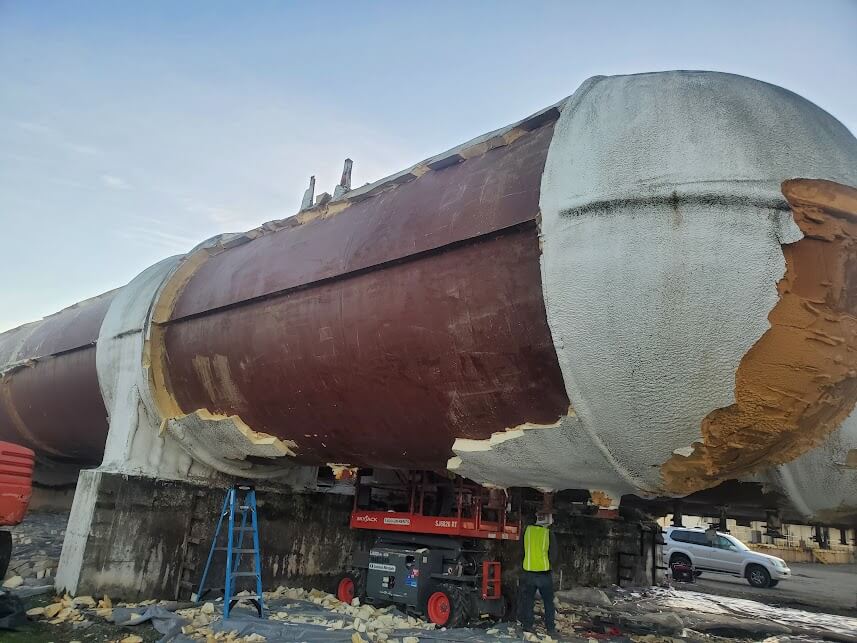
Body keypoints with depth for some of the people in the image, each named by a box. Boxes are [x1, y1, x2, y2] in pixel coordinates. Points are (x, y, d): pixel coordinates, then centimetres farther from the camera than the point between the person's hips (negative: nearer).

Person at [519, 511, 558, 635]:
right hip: (545, 573, -1)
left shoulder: (527, 531, -3)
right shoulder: (549, 534, -9)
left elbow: (523, 550, 3)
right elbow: (553, 555, -4)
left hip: (528, 572, 1)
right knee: (548, 601, 14)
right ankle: (550, 628, 18)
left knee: (528, 600, 12)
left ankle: (527, 626, 15)